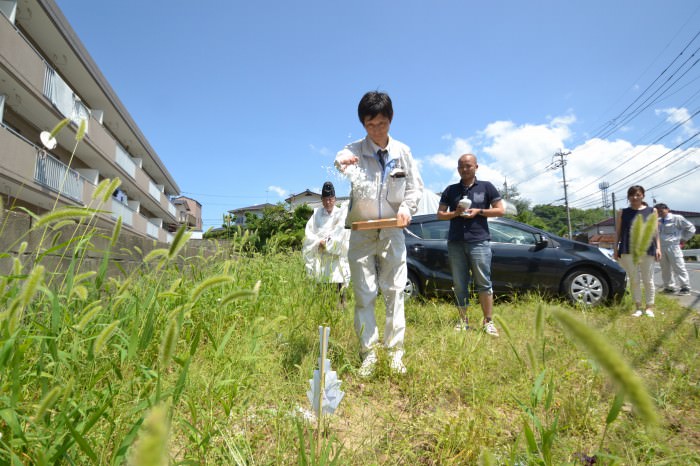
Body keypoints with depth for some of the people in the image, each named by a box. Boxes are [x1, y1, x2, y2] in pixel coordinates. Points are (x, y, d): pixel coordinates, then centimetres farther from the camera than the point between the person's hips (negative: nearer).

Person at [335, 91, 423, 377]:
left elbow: (416, 186, 10)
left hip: (392, 231, 2)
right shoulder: (354, 150, -2)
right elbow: (346, 167, -22)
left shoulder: (402, 151, 5)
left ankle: (395, 352, 14)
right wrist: (342, 164, -46)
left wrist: (407, 208, -9)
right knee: (364, 295, 2)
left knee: (394, 292, 4)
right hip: (361, 231, -1)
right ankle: (368, 353, 12)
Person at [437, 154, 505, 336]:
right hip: (455, 243, 2)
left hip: (479, 241, -2)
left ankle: (488, 321, 6)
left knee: (483, 283, -3)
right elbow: (440, 214, 14)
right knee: (459, 285, 4)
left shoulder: (486, 187, 9)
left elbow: (501, 210, 6)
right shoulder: (451, 190, 14)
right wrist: (455, 213, -6)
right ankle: (463, 320, 13)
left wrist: (478, 211, -8)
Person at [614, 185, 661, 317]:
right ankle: (638, 308, 16)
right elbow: (618, 232, 8)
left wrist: (658, 247, 0)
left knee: (648, 280, 7)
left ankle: (649, 307, 17)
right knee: (634, 280, 7)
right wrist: (616, 249, 2)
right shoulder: (622, 213, 7)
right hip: (628, 251, 0)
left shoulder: (652, 211, 8)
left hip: (647, 250, 0)